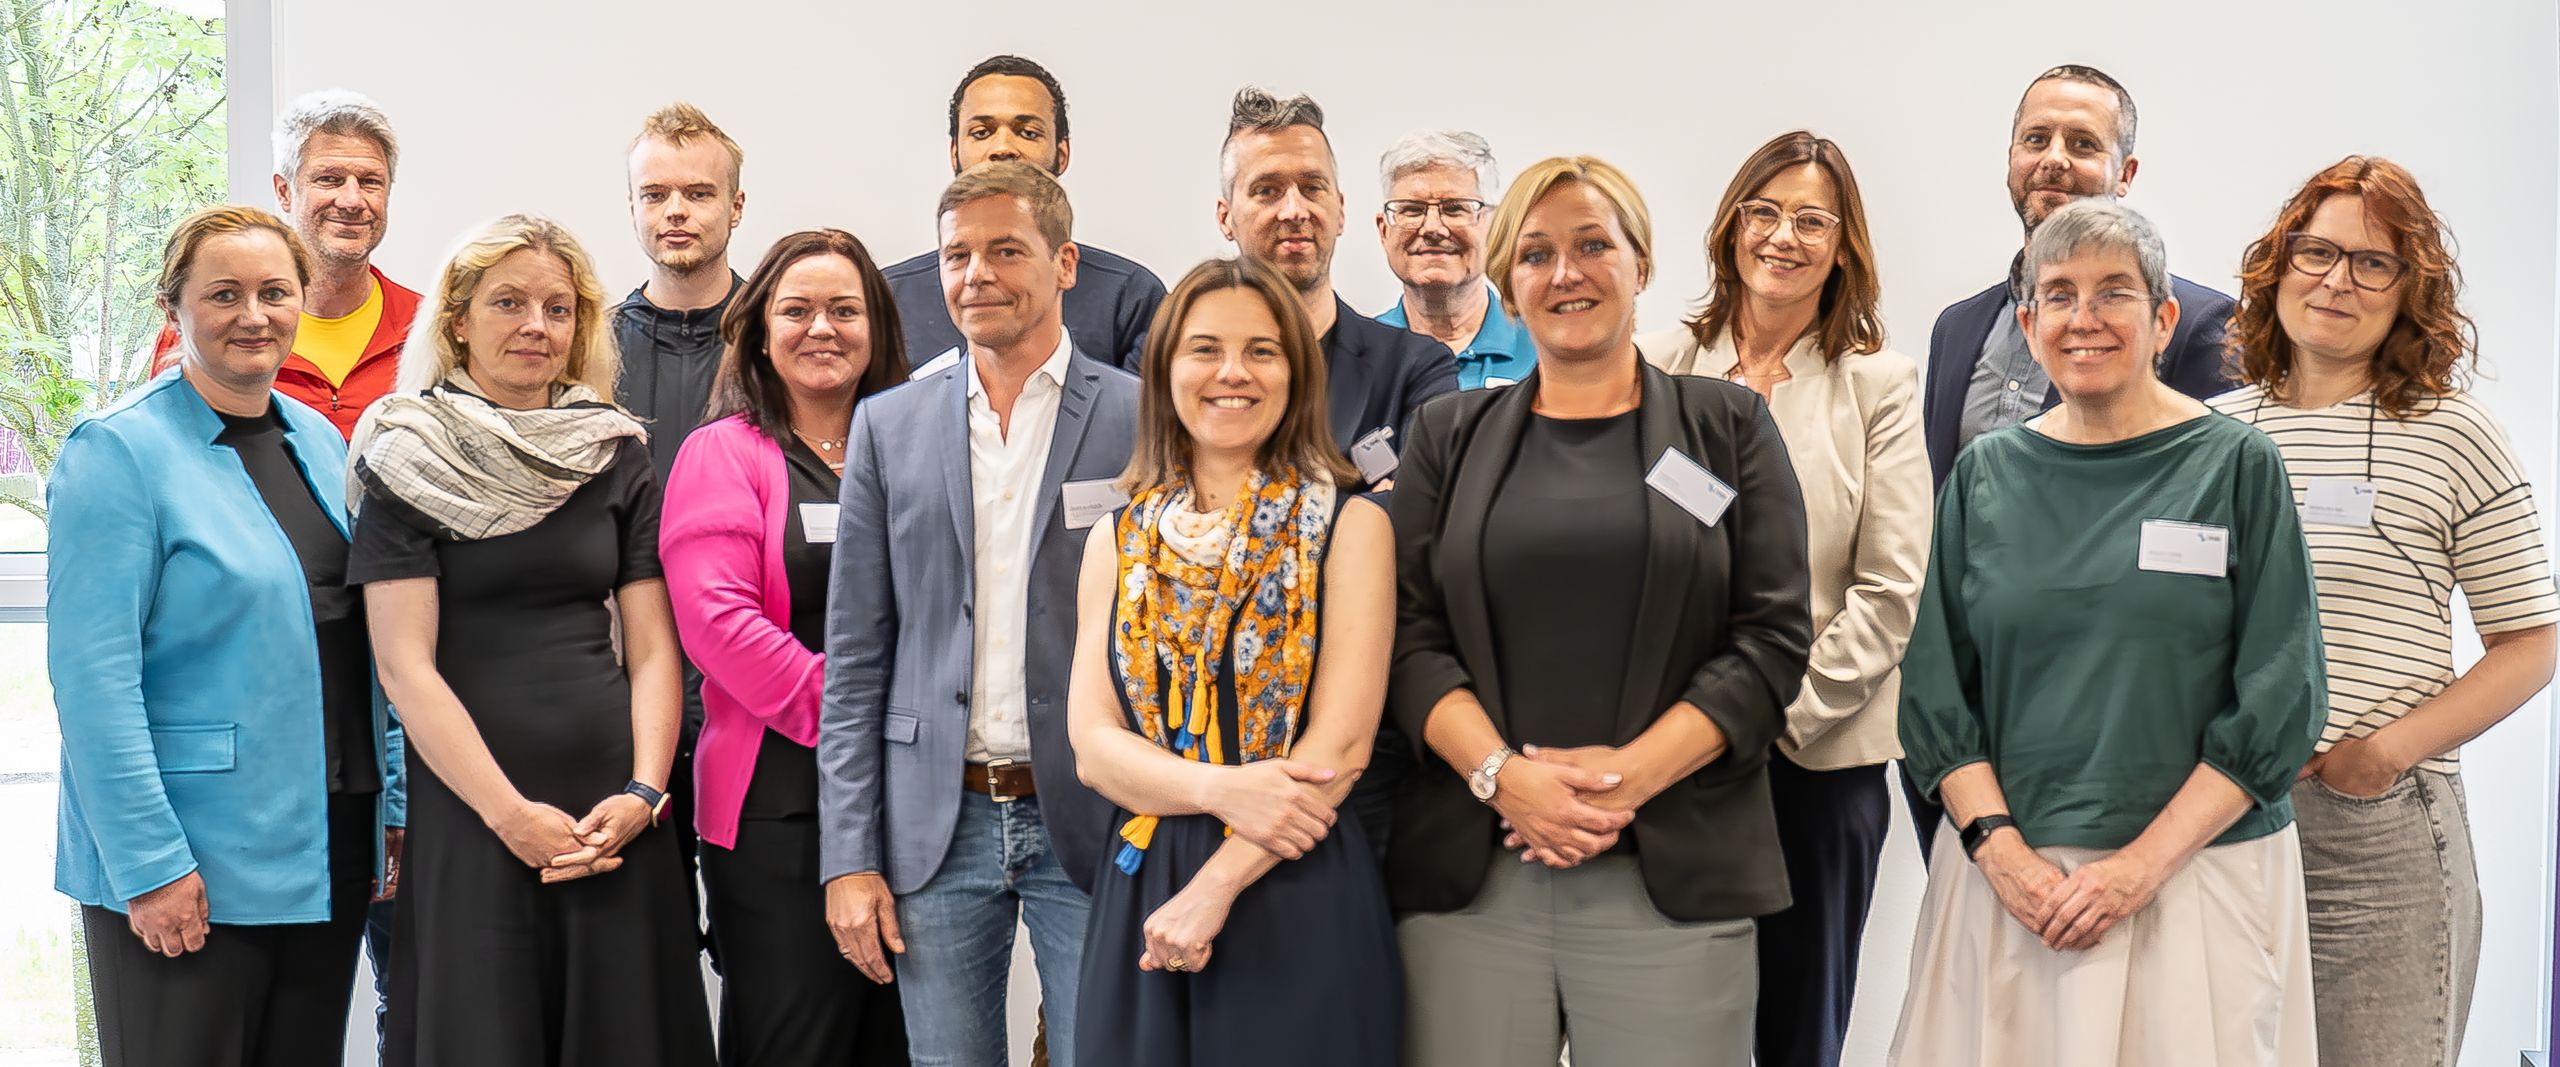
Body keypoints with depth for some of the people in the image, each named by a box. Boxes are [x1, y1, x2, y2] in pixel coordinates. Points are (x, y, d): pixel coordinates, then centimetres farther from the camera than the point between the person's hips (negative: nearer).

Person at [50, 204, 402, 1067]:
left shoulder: (320, 442, 10)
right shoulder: (118, 452, -10)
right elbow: (92, 677, -16)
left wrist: (394, 809, 11)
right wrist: (149, 862, -19)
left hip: (329, 850, 7)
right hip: (188, 866, -6)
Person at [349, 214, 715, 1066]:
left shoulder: (617, 457, 9)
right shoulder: (410, 460, 0)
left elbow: (651, 647, 8)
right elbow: (405, 664, -6)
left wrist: (643, 792, -6)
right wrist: (508, 812, -12)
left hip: (613, 819, 3)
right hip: (469, 818, -3)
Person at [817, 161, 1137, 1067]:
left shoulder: (1142, 420, -1)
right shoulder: (889, 426, 8)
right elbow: (855, 656, 7)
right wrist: (848, 856, 1)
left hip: (1093, 823, -2)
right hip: (937, 825, 2)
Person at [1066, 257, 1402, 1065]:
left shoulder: (1349, 526, -1)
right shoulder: (1118, 539, 8)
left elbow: (1340, 742, -9)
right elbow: (1093, 744, 1)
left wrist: (1215, 888, -17)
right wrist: (1222, 789, -17)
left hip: (1300, 902, -3)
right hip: (1139, 897, 3)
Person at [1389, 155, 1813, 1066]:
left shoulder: (1728, 427, 8)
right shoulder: (1451, 435, 13)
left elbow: (1775, 637, 1)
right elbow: (1408, 633, 5)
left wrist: (1630, 775, -11)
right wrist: (1503, 775, -12)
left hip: (1671, 877, -1)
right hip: (1469, 876, 1)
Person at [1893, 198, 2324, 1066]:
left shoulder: (2236, 466, -1)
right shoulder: (1986, 474, 6)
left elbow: (2277, 701, -5)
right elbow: (1935, 690, 5)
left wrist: (2143, 863, -12)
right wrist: (2000, 849, -8)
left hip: (2196, 870, -2)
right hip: (2005, 874, 2)